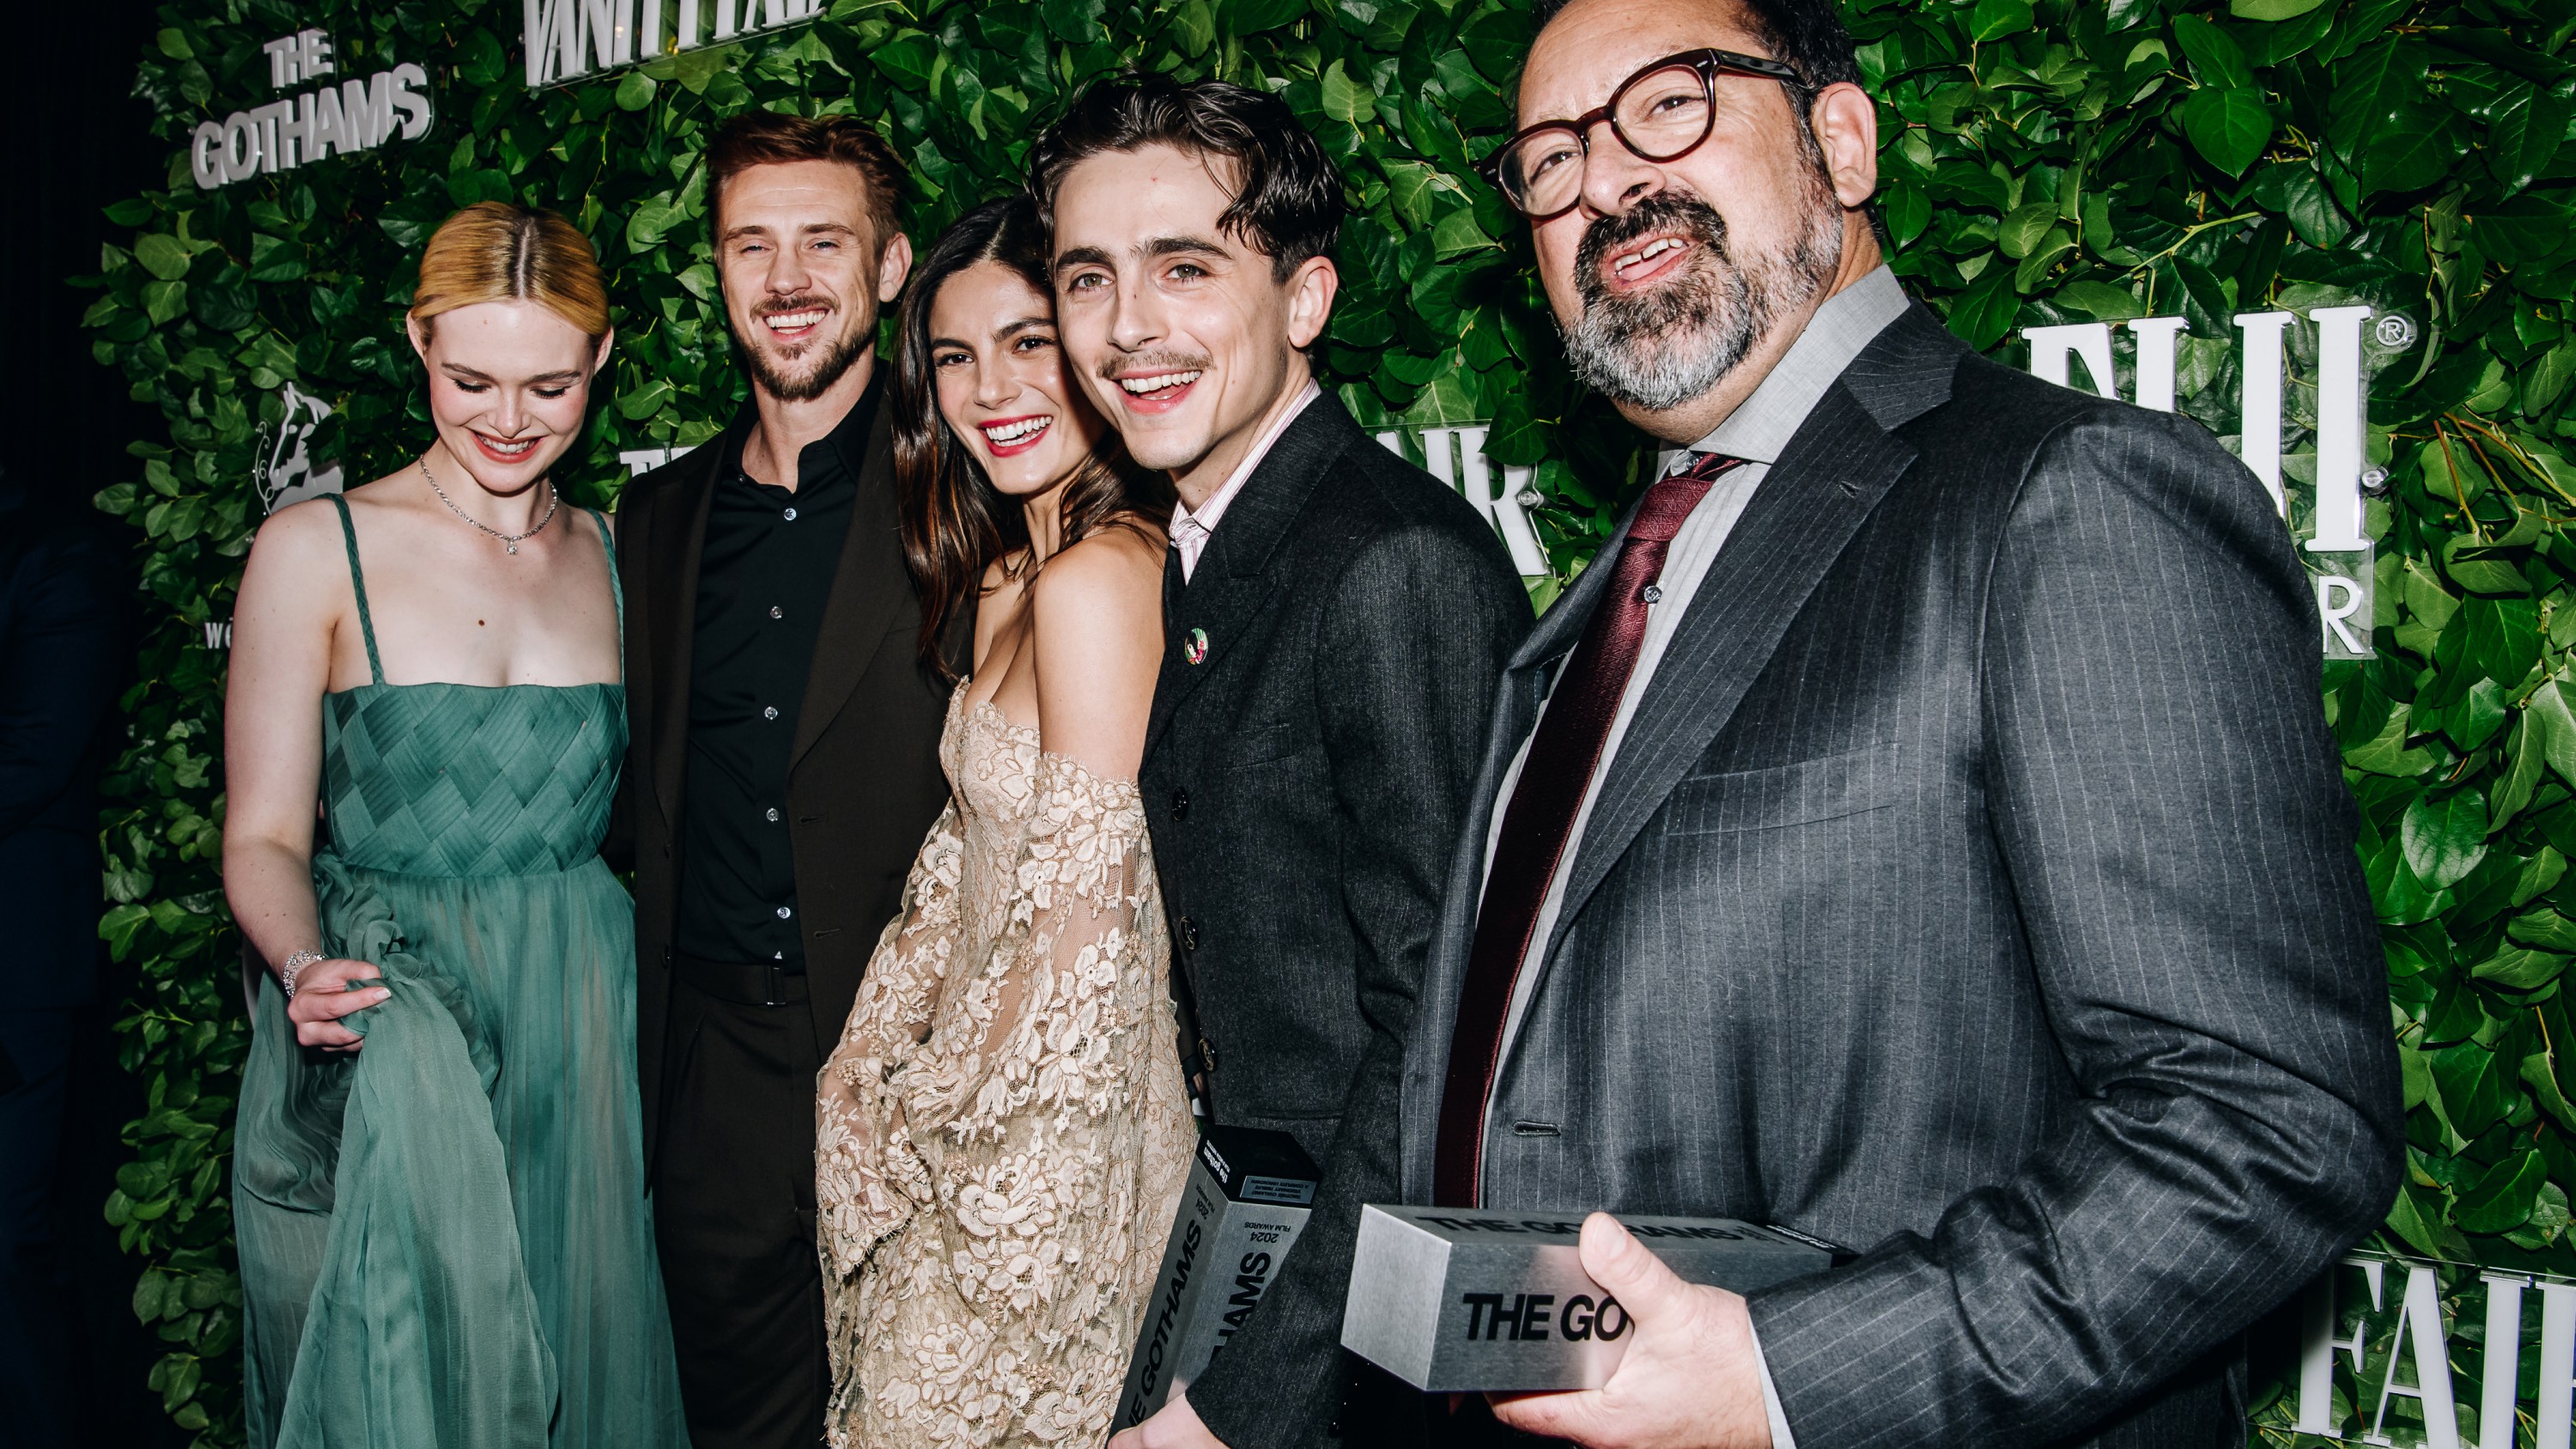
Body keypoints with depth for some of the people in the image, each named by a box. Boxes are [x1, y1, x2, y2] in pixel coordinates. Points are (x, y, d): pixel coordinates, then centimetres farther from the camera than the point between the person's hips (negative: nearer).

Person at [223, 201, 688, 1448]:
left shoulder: (615, 554, 7)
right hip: (378, 1052, -3)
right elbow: (265, 836, -5)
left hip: (580, 1035, 3)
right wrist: (305, 969, -25)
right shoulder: (314, 550, -4)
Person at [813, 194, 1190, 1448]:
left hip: (1043, 1141, -9)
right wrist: (865, 1077, 5)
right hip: (971, 1098, 9)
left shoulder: (1096, 578, -21)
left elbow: (1082, 938, -22)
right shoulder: (1012, 571, 9)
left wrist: (927, 1127, -9)